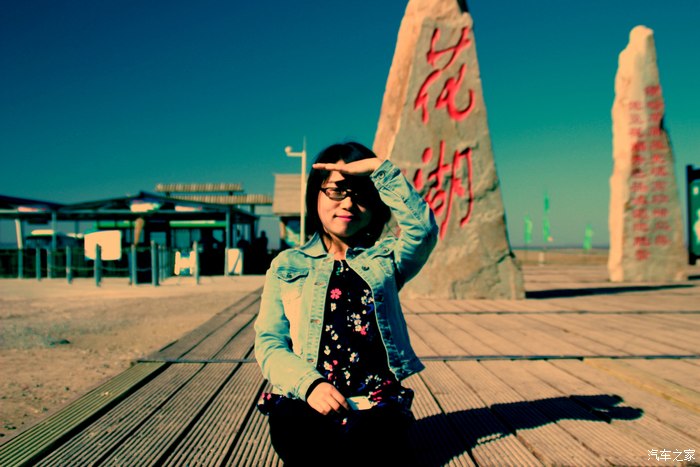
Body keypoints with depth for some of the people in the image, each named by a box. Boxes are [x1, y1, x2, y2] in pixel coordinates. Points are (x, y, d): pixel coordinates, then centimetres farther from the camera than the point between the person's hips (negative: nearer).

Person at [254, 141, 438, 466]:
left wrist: (380, 169, -8)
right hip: (302, 399, 0)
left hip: (375, 401, 1)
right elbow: (269, 342, 6)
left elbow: (423, 228, -7)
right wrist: (309, 383, -13)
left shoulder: (385, 257, 15)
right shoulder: (287, 266, 14)